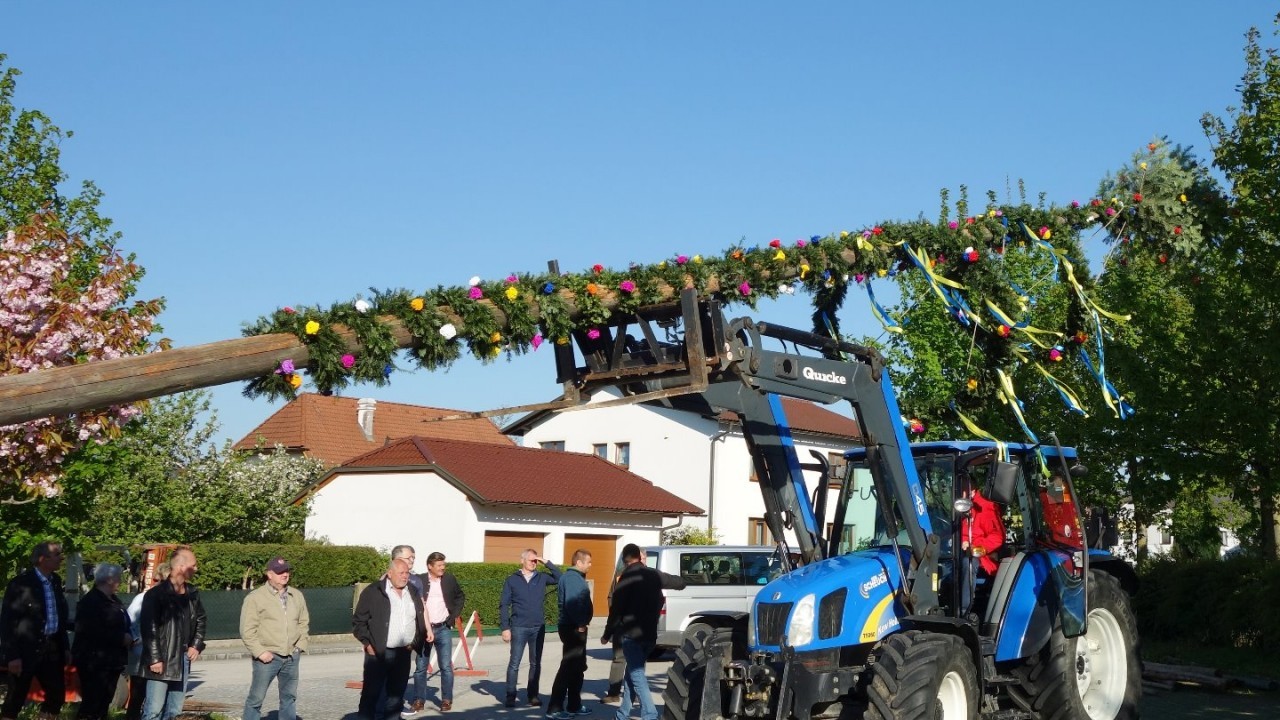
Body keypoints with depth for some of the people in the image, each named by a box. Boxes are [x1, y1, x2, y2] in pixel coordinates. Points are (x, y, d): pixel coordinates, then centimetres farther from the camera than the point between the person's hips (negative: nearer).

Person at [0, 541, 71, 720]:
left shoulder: (55, 581, 8)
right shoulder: (21, 583, -12)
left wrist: (65, 647, 13)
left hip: (51, 648, 7)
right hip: (26, 649, -7)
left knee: (57, 695, 10)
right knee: (15, 699, 2)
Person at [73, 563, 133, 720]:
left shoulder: (113, 601, 15)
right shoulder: (90, 602, -12)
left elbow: (121, 625, 28)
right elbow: (94, 632, -25)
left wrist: (128, 638, 7)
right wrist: (121, 638, -19)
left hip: (111, 661, 9)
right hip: (94, 662, -9)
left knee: (103, 702, 12)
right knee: (92, 703, -10)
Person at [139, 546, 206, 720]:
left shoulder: (192, 593, 11)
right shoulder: (156, 594, -10)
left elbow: (201, 619, 25)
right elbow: (149, 629, -13)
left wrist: (197, 644, 12)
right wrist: (155, 659, -17)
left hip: (183, 660, 7)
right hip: (162, 661, -7)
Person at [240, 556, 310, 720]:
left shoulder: (297, 596, 10)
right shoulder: (255, 598, -6)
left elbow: (304, 622, 19)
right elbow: (247, 630, -9)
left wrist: (301, 645, 7)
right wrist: (260, 652, -14)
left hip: (292, 657, 5)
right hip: (267, 657, -5)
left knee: (289, 697, 12)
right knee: (256, 698, -1)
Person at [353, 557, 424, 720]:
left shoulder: (413, 592, 10)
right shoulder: (373, 592, -7)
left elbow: (421, 620, 18)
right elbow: (358, 621, -6)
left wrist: (415, 642, 8)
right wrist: (368, 644, -11)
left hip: (403, 653, 5)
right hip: (378, 653, -5)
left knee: (396, 694, 11)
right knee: (371, 694, -3)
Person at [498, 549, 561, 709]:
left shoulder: (541, 578, 7)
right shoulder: (512, 580, 1)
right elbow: (504, 605, 0)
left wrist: (547, 563, -5)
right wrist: (505, 628, -7)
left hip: (538, 628, 3)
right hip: (519, 628, -3)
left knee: (536, 664, 8)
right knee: (514, 663, -2)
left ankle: (533, 696, 15)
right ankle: (510, 696, 3)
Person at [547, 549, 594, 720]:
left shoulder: (575, 577, 17)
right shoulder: (572, 577, -15)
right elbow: (571, 602, -26)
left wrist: (582, 622, 12)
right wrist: (579, 623, -25)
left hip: (576, 627, 11)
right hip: (573, 628, -11)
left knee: (578, 667, 16)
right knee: (568, 667, -10)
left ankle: (574, 705, 23)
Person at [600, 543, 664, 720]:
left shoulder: (628, 576, -9)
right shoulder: (654, 576, 13)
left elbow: (616, 607, -9)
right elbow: (659, 603, 19)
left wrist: (608, 633, -1)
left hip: (631, 633, -7)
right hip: (649, 633, 7)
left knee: (636, 675, -7)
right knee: (632, 673, 17)